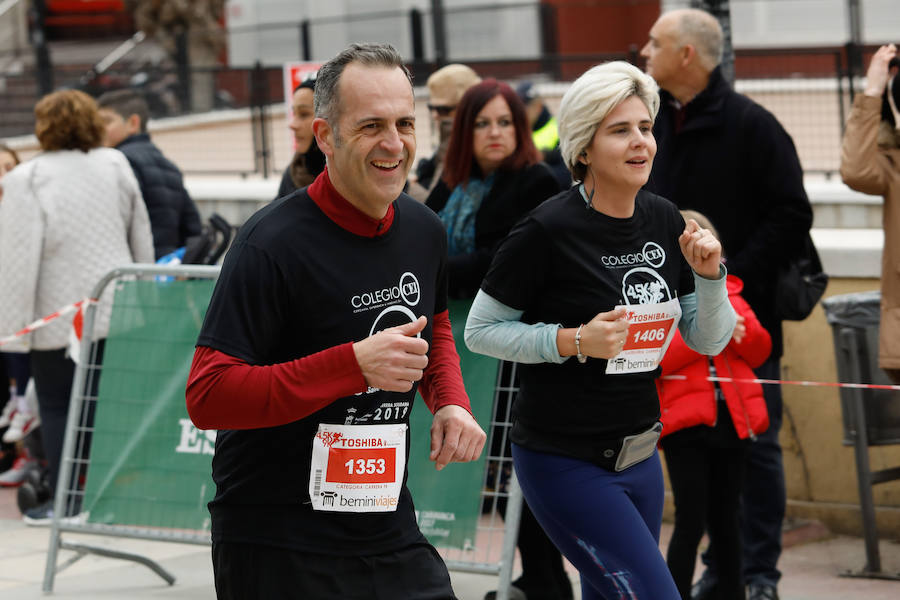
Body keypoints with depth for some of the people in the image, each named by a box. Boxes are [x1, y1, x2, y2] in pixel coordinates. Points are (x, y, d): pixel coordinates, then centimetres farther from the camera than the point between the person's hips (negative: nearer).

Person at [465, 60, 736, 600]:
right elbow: (481, 330, -9)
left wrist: (709, 273, -9)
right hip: (566, 465, -7)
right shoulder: (548, 230, -16)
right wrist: (574, 341, -20)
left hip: (639, 454, 7)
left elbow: (709, 341, 9)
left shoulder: (664, 221, 3)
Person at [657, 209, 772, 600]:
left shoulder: (727, 293, 16)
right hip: (685, 423, -4)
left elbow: (760, 352, 12)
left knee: (726, 520, 14)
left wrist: (735, 321, -7)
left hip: (732, 418, 5)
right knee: (691, 521, -8)